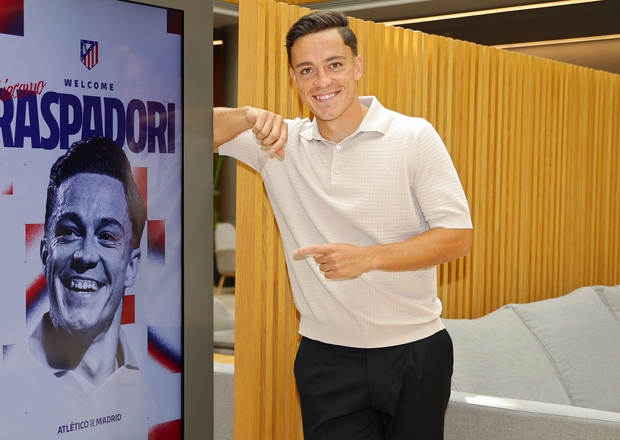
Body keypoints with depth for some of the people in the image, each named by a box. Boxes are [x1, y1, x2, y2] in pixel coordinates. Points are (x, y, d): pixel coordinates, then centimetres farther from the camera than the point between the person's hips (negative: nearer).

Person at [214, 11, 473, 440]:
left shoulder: (414, 137, -7)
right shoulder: (280, 141, 1)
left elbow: (458, 235, -9)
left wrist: (368, 257, -22)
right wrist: (248, 116, -23)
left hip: (414, 353, -1)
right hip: (326, 356, 1)